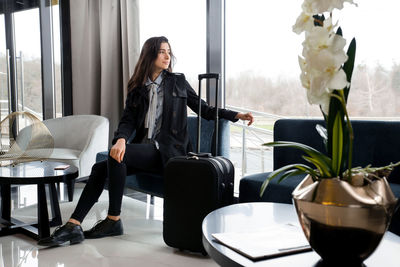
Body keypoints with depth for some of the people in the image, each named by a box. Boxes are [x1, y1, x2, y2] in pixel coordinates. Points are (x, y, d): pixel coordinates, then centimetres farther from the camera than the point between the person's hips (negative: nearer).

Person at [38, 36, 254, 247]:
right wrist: (121, 139, -21)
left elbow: (204, 109, 12)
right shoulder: (137, 88, 15)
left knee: (117, 156, -27)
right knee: (100, 167, -14)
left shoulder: (178, 81, 9)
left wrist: (236, 115, 0)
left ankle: (114, 220, -18)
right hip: (144, 148, 5)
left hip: (167, 151, -4)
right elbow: (128, 119, 2)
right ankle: (73, 226, -15)